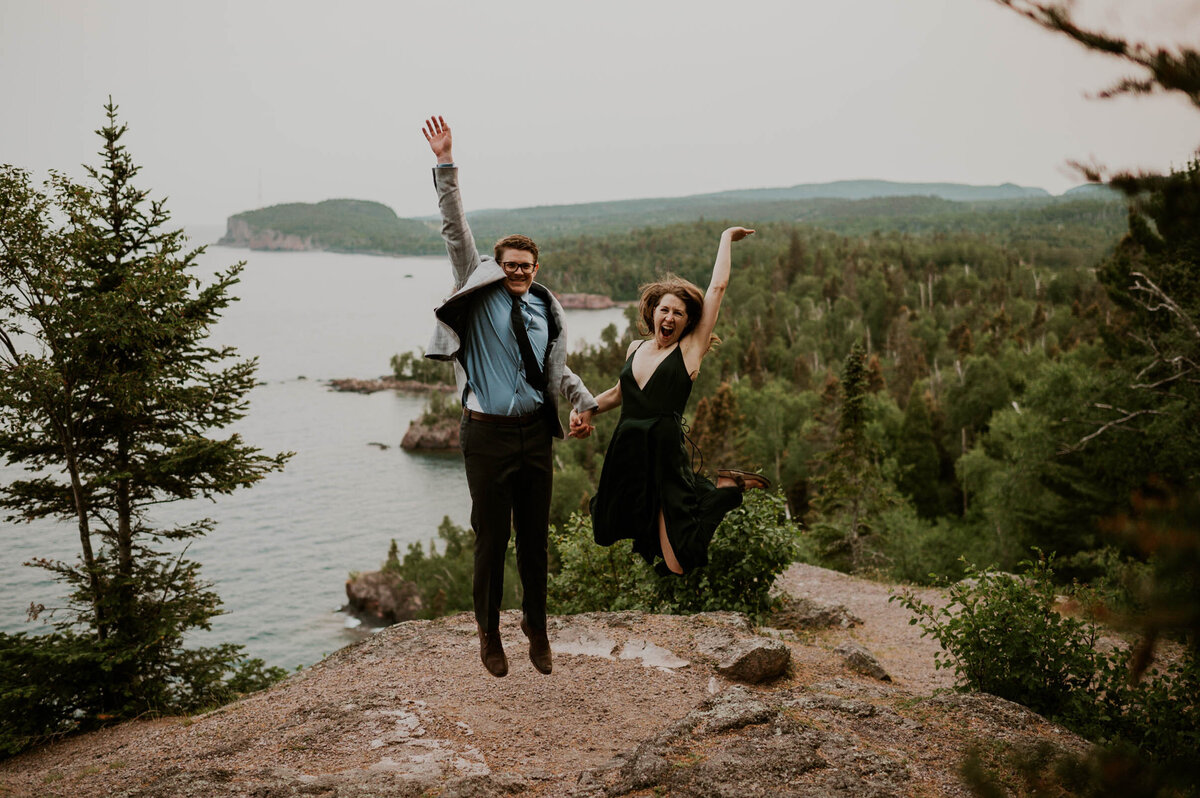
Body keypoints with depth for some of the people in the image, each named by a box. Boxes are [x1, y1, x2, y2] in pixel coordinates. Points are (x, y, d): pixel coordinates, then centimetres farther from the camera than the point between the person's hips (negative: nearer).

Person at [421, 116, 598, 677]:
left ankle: (536, 626, 28)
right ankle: (489, 635, 19)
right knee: (491, 538, 4)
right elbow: (456, 231, -8)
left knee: (535, 536, 12)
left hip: (535, 433, 3)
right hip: (488, 435, -3)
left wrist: (585, 400, 3)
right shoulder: (480, 294, 0)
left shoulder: (545, 310, 10)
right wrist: (445, 166, -14)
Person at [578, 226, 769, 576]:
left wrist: (726, 238, 11)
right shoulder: (636, 348, 13)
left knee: (676, 566, -9)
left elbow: (718, 287, -1)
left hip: (666, 458, -6)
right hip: (626, 455, 6)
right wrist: (588, 409, 15)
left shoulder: (690, 349, -2)